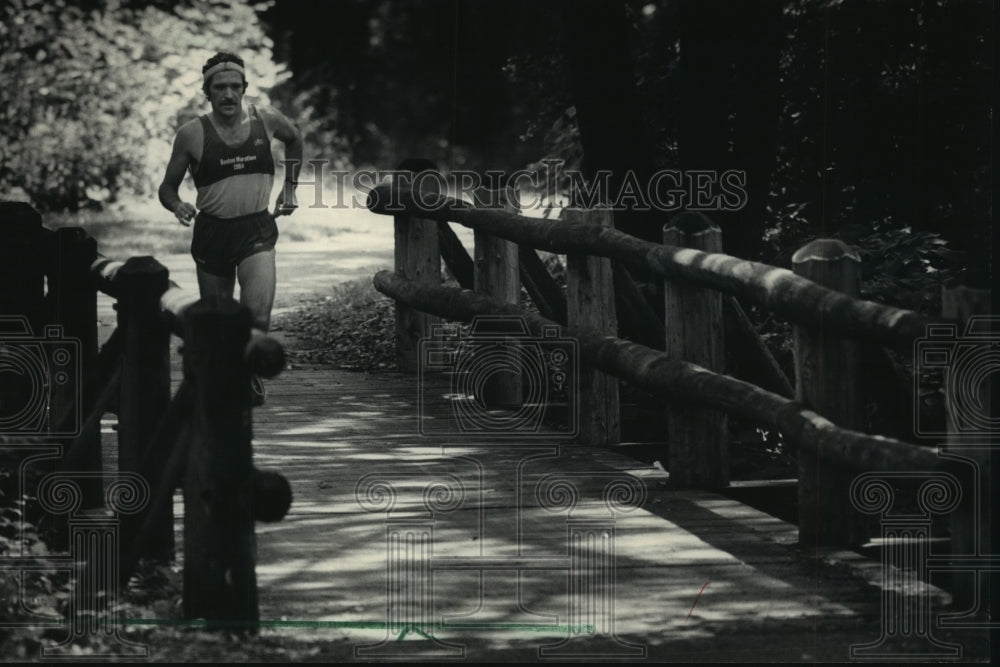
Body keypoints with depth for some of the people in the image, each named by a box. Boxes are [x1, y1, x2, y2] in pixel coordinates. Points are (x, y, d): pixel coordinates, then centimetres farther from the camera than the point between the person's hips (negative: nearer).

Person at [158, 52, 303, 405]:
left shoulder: (266, 120, -1)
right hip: (212, 231, 0)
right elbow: (167, 186, 2)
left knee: (258, 316, -18)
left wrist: (290, 187, 18)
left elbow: (294, 137, 23)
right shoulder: (192, 134, -7)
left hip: (256, 230, 0)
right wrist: (177, 205, -21)